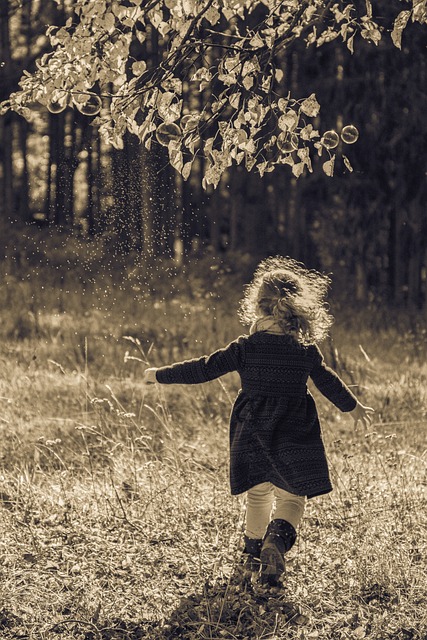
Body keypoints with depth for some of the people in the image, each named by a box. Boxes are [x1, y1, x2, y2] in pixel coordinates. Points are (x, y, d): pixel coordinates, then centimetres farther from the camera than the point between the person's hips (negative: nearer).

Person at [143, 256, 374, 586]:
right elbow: (329, 382, 10)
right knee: (293, 496, 6)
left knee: (258, 493, 20)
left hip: (252, 432, 1)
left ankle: (254, 549, 29)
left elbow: (204, 369, -7)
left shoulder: (245, 348, -9)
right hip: (293, 435, -1)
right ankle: (277, 539, -21)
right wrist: (354, 406, 29)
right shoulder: (306, 350, -4)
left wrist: (161, 374, 4)